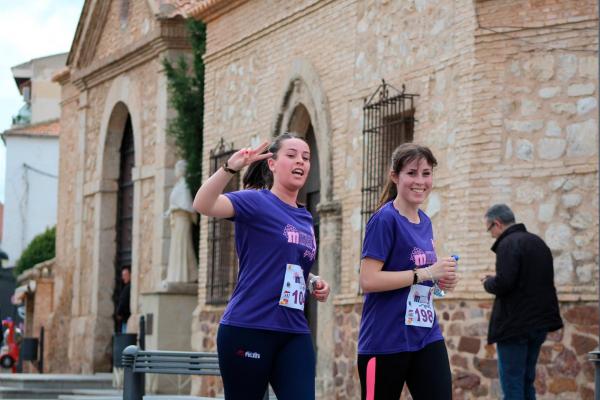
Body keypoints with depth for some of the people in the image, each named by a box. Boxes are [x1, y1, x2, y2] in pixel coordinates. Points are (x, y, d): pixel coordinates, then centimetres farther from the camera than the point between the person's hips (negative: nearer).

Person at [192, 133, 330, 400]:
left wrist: (313, 282, 11)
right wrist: (230, 168, -40)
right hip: (248, 328, -5)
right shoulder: (256, 202, -4)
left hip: (294, 333, 6)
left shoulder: (305, 219, 15)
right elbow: (203, 205, -23)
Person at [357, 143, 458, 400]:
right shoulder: (385, 220, -10)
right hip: (386, 341, -6)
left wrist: (441, 279, 2)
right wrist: (425, 273, -19)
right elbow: (368, 280, -19)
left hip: (427, 338, 6)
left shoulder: (425, 222, 12)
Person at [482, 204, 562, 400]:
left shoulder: (508, 244, -14)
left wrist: (488, 282, -2)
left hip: (515, 325, -9)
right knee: (527, 382, 15)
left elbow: (503, 284, -23)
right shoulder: (538, 242, 14)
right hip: (539, 322, 9)